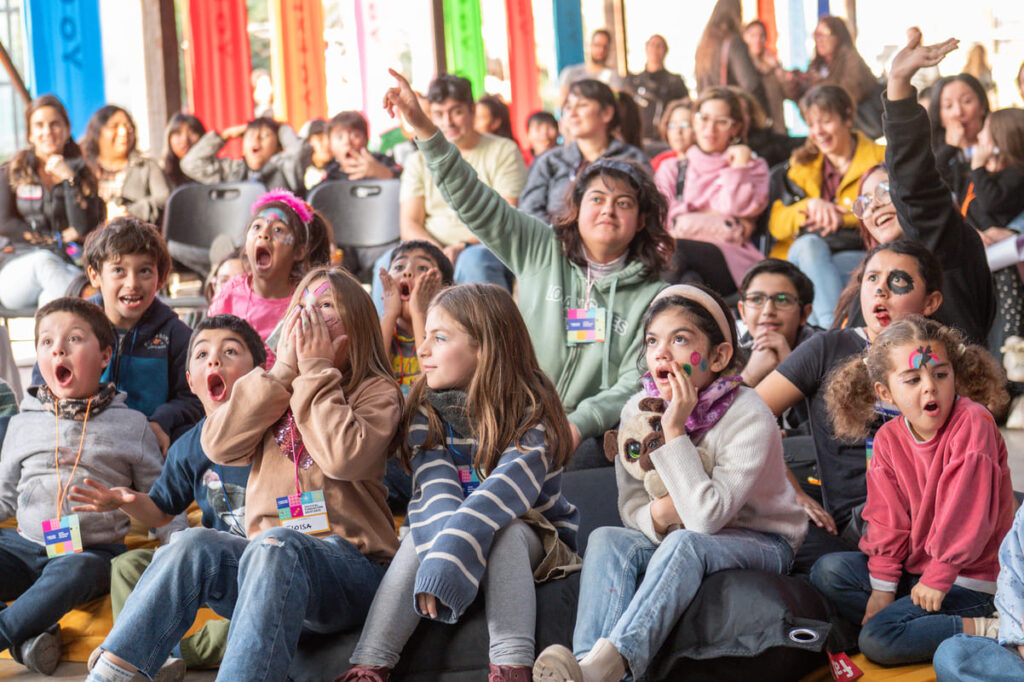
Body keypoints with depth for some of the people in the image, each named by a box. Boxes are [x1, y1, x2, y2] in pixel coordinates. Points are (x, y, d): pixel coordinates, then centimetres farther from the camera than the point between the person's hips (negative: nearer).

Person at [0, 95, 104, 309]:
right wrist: (58, 238, 0)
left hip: (69, 265, 1)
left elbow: (85, 229, 1)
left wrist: (69, 179, -4)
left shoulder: (83, 174, 15)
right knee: (44, 261, -39)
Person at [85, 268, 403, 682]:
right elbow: (218, 446, 2)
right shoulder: (277, 394, 22)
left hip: (348, 565, -4)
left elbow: (344, 457, -15)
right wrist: (283, 370, -1)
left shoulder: (377, 392, 7)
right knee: (196, 546, -27)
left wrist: (316, 371, -5)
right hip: (267, 560, 4)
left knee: (276, 546, -37)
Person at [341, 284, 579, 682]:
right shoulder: (428, 411, -3)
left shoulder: (532, 411, -16)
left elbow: (505, 490, -31)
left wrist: (445, 563, -45)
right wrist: (439, 556, -40)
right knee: (421, 534, -29)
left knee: (503, 535, -35)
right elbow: (436, 491, -18)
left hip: (532, 541, -3)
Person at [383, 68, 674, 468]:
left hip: (593, 438, -2)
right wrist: (423, 128, -6)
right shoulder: (542, 251, 8)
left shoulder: (652, 295, 2)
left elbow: (636, 383, -5)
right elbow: (475, 203, 3)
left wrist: (579, 424, -23)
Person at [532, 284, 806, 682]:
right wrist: (658, 515, -25)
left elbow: (707, 518, -30)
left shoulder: (750, 419, -21)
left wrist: (674, 432, -31)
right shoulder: (638, 410, -3)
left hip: (758, 542, -5)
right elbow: (631, 507, 0)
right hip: (669, 541, 5)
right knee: (607, 540, -24)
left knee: (685, 543, -37)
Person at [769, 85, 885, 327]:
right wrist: (810, 205, -8)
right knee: (808, 244, -36)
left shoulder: (879, 159, 13)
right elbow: (776, 224, 12)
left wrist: (843, 216, -12)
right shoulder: (802, 165, 23)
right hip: (802, 254, 2)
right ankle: (833, 326, -55)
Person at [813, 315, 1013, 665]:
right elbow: (888, 521, 3)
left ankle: (977, 630, -11)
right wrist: (882, 587, -4)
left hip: (967, 579, -7)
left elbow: (966, 510, -21)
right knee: (827, 571, -7)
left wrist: (938, 578, -20)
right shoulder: (888, 439, 1)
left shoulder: (973, 423, -18)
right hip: (914, 567, 7)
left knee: (877, 641, -21)